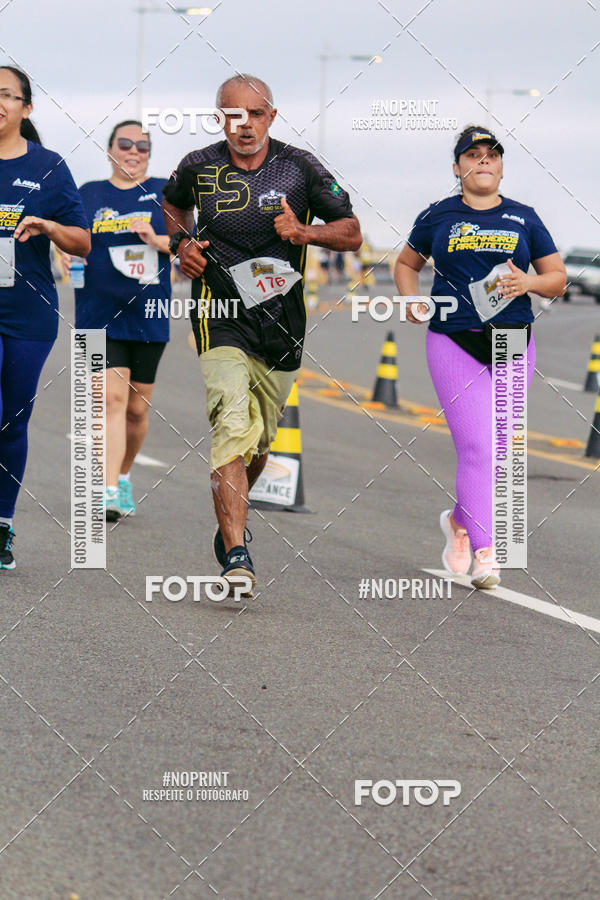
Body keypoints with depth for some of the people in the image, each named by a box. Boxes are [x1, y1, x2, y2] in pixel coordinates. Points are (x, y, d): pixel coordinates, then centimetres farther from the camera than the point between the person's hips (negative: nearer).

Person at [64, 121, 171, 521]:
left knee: (137, 408, 10)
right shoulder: (89, 195, 8)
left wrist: (156, 240, -16)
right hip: (100, 317, -1)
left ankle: (123, 477, 34)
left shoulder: (164, 192, 6)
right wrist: (70, 255, -8)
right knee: (112, 397, -16)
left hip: (149, 316, 2)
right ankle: (109, 492, -21)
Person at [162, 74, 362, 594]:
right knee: (232, 427, -21)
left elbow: (352, 234, 1)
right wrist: (183, 243, 3)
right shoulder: (200, 168, -2)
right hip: (221, 318, -2)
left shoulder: (299, 168, -3)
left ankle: (232, 516, 45)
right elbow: (173, 205, 22)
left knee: (260, 441, 14)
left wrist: (306, 233, -17)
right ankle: (235, 554, -28)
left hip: (282, 322, 2)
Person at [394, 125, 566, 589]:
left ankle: (460, 521, 34)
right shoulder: (438, 216, 6)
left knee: (494, 450, 7)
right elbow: (407, 264, 20)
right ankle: (485, 553, -15)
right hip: (454, 344, -2)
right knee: (476, 447, -15)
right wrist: (412, 301, 1)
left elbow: (558, 280, 11)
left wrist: (529, 282, -11)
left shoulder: (523, 219, 8)